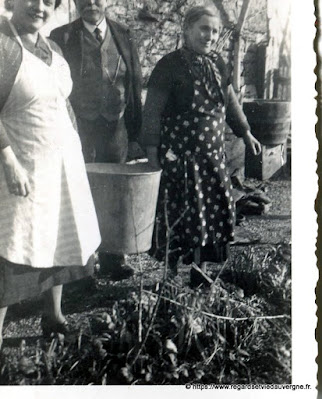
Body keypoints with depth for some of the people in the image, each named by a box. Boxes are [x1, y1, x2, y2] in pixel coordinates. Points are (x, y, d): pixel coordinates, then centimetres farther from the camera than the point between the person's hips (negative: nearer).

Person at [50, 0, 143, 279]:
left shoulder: (123, 36, 7)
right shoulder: (62, 37, 0)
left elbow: (135, 86, 6)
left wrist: (134, 133, 1)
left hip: (116, 128, 3)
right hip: (78, 129, -2)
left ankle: (111, 258, 22)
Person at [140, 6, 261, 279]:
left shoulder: (217, 64, 9)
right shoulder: (170, 65, -11)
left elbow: (230, 102, 20)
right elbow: (153, 110, -11)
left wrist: (245, 132, 24)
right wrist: (152, 149, -16)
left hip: (213, 153, 7)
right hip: (180, 154, -6)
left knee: (216, 210, 10)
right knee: (181, 214, 0)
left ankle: (200, 267, 27)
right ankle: (172, 273, 17)